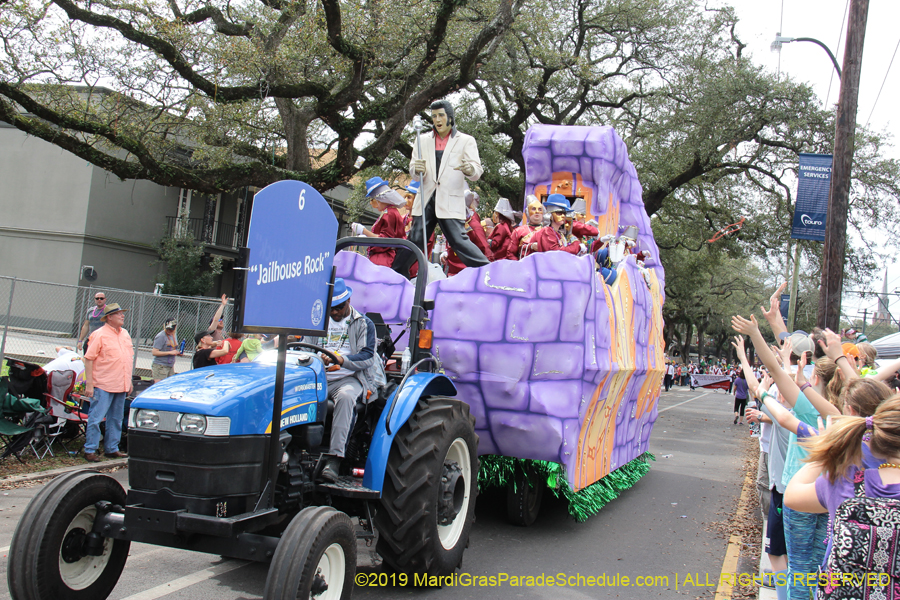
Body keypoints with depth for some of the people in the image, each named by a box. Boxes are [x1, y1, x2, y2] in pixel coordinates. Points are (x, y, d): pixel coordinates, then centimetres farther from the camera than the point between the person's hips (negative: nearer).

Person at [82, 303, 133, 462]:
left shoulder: (125, 334, 13)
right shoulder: (99, 335, -9)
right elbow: (88, 359, -12)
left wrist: (129, 381, 18)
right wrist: (89, 384, -16)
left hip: (121, 386, 7)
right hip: (103, 385, -7)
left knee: (116, 419, 13)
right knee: (96, 418, -4)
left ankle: (112, 449, 23)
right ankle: (90, 450, 3)